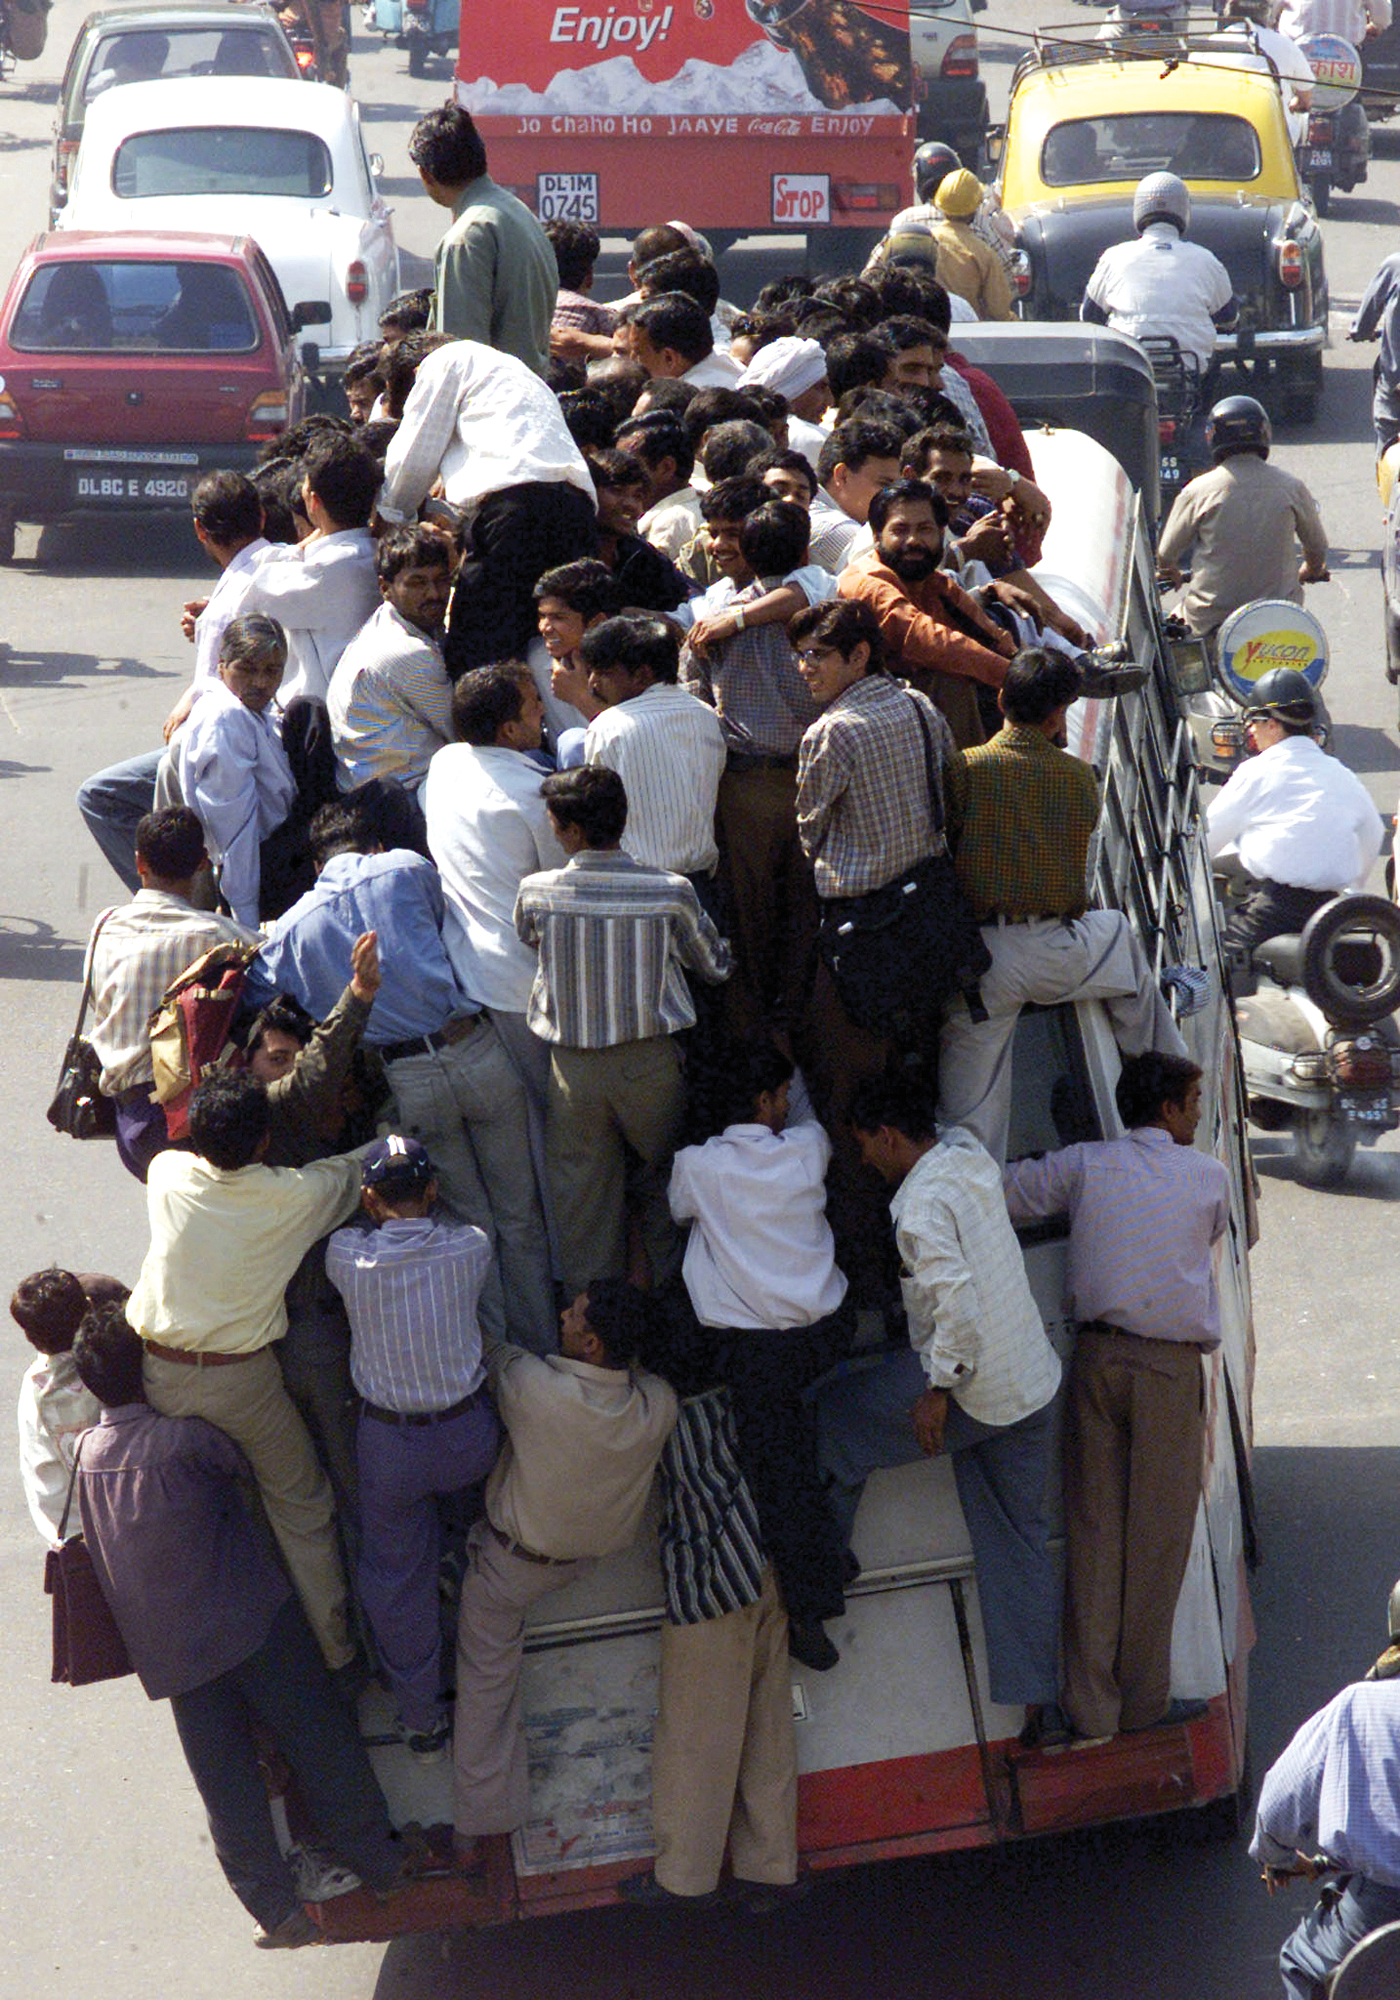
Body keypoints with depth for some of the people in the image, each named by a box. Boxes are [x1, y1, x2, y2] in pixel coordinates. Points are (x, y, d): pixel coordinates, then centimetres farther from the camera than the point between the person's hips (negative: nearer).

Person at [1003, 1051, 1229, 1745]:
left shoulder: (1085, 1165, 3)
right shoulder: (1209, 1178, 1)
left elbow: (1000, 1194, 4)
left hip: (1096, 1354, 3)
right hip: (1170, 1363, -2)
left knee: (1093, 1530, 5)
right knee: (1157, 1533, 6)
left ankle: (1092, 1704, 6)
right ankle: (1144, 1697, 12)